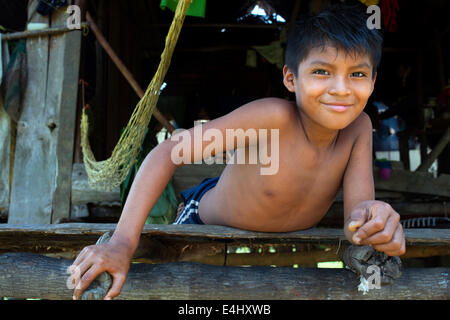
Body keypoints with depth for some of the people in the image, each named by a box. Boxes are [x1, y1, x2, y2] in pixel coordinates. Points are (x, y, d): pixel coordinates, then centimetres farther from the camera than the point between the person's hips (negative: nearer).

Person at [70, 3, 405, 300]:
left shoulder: (358, 128, -24)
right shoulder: (272, 116, -38)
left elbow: (356, 218, -29)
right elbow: (169, 152, -39)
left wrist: (374, 220, -55)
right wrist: (123, 242, -46)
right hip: (207, 223, -4)